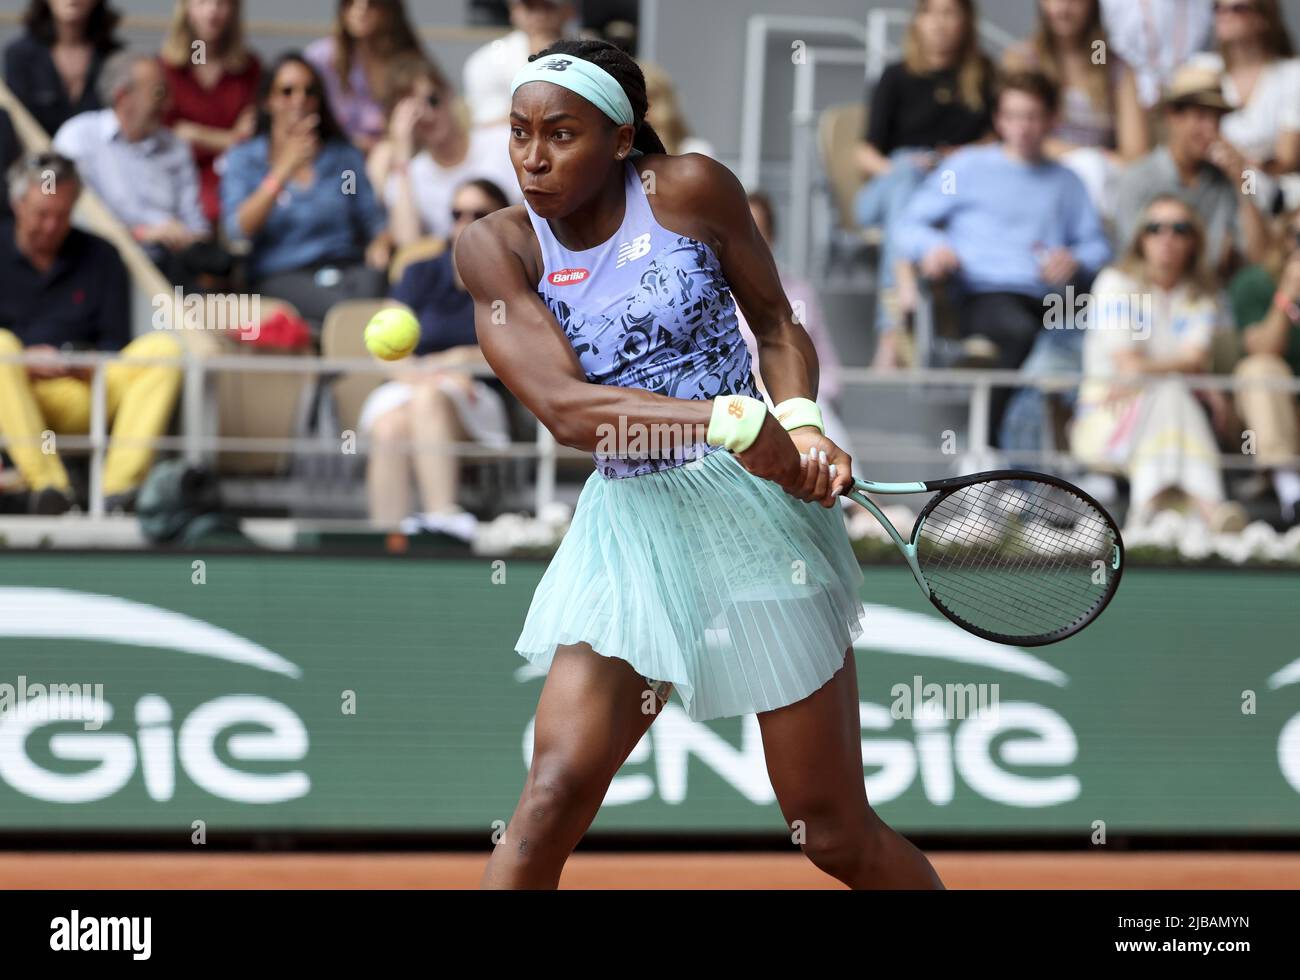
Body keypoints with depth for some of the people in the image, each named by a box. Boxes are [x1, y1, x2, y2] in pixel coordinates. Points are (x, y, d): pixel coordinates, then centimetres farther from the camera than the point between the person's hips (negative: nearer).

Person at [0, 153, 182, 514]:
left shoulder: (100, 257, 14)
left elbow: (116, 342, 12)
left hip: (81, 396, 3)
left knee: (163, 348, -19)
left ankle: (120, 484, -35)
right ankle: (45, 481, -44)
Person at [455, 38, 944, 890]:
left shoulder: (691, 190, -5)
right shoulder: (497, 246, -4)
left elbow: (779, 327, 7)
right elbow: (565, 408, -14)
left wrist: (801, 423, -15)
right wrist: (728, 419, -25)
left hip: (754, 511, -1)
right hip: (628, 528, 2)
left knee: (837, 834, 4)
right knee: (552, 801, -15)